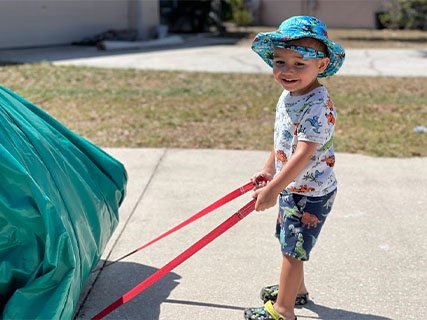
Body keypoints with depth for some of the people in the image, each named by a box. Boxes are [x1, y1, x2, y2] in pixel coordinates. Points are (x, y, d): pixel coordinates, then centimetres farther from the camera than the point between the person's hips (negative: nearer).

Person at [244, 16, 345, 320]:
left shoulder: (318, 106, -28)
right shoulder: (288, 95, 2)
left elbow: (303, 155, -33)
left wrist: (272, 189, -34)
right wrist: (269, 170, 20)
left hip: (310, 192, -9)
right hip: (291, 187, 9)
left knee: (293, 249, 1)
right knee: (290, 243, 24)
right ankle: (295, 288, 45)